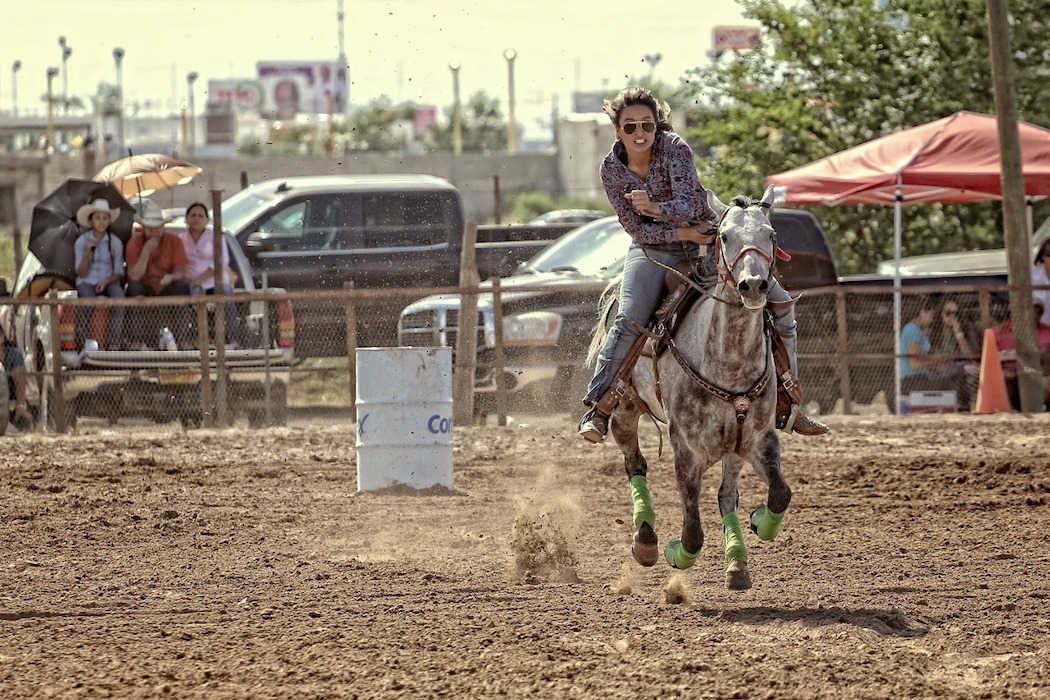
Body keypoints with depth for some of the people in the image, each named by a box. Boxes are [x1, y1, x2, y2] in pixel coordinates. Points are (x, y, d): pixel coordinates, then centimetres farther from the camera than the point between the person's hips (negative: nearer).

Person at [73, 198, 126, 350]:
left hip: (109, 281, 1)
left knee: (119, 297, -32)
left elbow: (119, 273, 4)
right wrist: (86, 253, -20)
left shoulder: (115, 242, 2)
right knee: (87, 300, -35)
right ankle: (82, 343, -23)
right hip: (88, 282, -1)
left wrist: (106, 282, -16)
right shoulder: (81, 241, -1)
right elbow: (81, 274, -4)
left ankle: (114, 343, -28)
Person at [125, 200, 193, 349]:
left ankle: (184, 338, -31)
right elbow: (134, 276, -17)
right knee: (134, 287, -33)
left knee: (182, 286, -30)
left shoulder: (174, 241, -2)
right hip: (145, 289, -1)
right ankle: (137, 341, -36)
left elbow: (181, 271, -9)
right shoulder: (135, 243, -6)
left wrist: (172, 277, -33)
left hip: (167, 288, 1)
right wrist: (146, 251, -25)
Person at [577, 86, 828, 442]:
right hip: (653, 249, -1)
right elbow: (635, 228, -9)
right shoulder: (612, 168, -11)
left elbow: (693, 205, -27)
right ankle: (599, 406, -21)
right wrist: (680, 232, -21)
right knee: (629, 320, -27)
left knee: (780, 302, -6)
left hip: (703, 241, 1)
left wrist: (657, 208, -46)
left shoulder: (674, 148, -18)